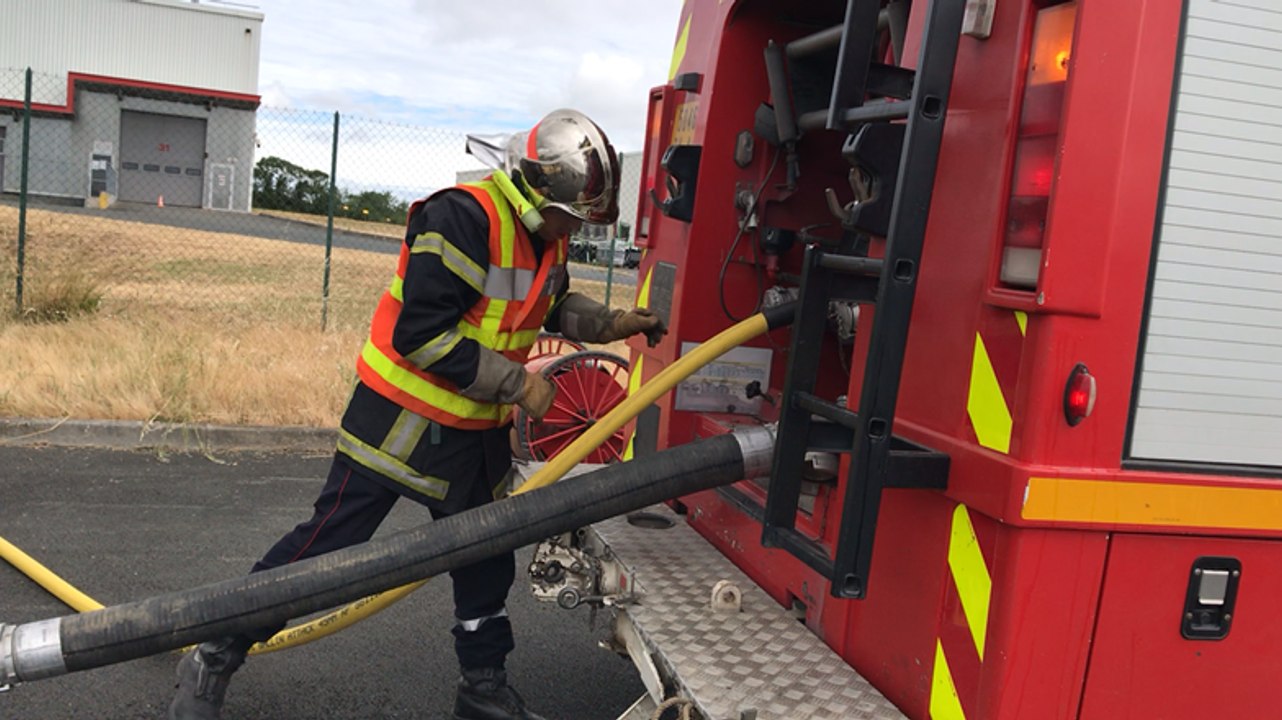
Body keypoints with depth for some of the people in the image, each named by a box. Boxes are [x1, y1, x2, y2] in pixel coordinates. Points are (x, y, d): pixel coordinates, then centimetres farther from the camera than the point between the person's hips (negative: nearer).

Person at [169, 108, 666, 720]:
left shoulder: (546, 237, 5)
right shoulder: (463, 218, -24)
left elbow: (551, 304, 25)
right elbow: (421, 332, -28)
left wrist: (610, 323, 8)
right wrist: (518, 384, -22)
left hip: (477, 430, 9)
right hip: (401, 419, -8)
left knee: (486, 555, 16)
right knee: (327, 543, -1)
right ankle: (213, 659, 16)